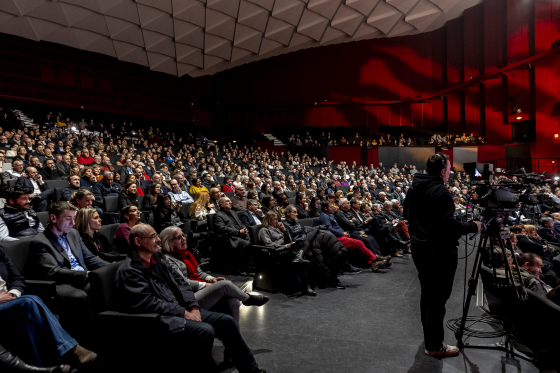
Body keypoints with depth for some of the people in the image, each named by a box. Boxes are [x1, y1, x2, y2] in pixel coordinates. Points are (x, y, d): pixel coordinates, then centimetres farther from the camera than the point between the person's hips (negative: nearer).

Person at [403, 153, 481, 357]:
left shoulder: (414, 189, 7)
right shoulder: (440, 192, -20)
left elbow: (407, 215, 19)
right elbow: (448, 225, -24)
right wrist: (472, 226, -10)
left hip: (419, 248, 9)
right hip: (439, 252, -9)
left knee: (426, 293, 20)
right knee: (437, 298, 0)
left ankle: (429, 336, 35)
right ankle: (434, 346, 10)